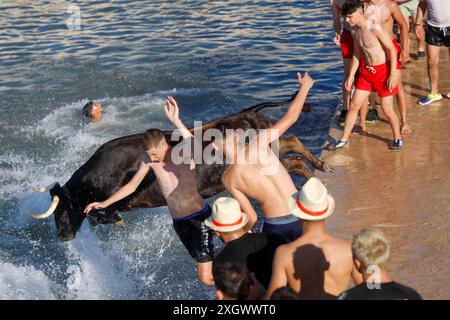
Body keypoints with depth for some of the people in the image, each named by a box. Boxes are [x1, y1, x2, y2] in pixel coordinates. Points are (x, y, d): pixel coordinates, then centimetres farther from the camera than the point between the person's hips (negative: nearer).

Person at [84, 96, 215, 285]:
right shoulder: (148, 160, -1)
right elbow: (132, 186, 11)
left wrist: (176, 121, -51)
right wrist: (105, 203, 10)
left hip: (200, 218, -5)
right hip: (179, 223, 6)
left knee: (206, 279, -11)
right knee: (204, 271, 12)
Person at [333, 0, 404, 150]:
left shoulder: (375, 28, -22)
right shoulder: (355, 30, 2)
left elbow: (392, 49, -19)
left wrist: (393, 75, -21)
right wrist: (351, 76, 15)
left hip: (383, 70, -7)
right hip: (366, 71, 7)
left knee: (387, 109, 0)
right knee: (354, 105, 7)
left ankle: (398, 138, 22)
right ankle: (344, 139, 19)